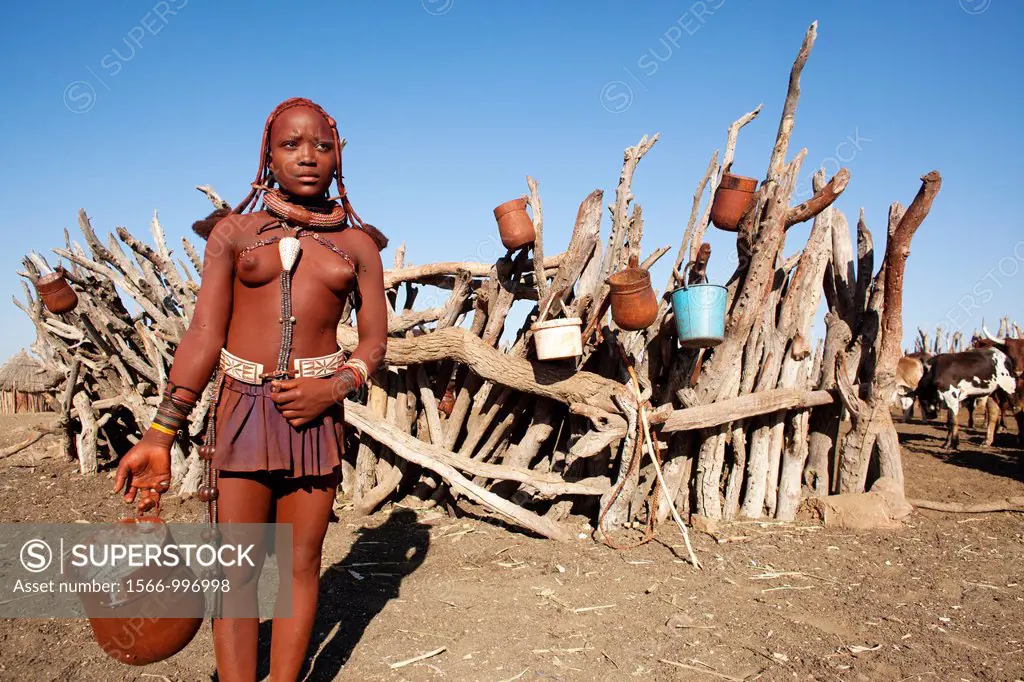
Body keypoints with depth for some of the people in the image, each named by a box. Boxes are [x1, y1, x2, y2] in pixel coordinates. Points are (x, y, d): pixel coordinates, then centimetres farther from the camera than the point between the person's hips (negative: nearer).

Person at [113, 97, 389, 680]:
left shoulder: (358, 243, 7)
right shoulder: (233, 232, 5)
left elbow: (375, 343, 8)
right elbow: (204, 334, 1)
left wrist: (334, 388, -12)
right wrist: (161, 434, -6)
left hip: (316, 411, 1)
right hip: (241, 405, -1)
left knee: (301, 563, 5)